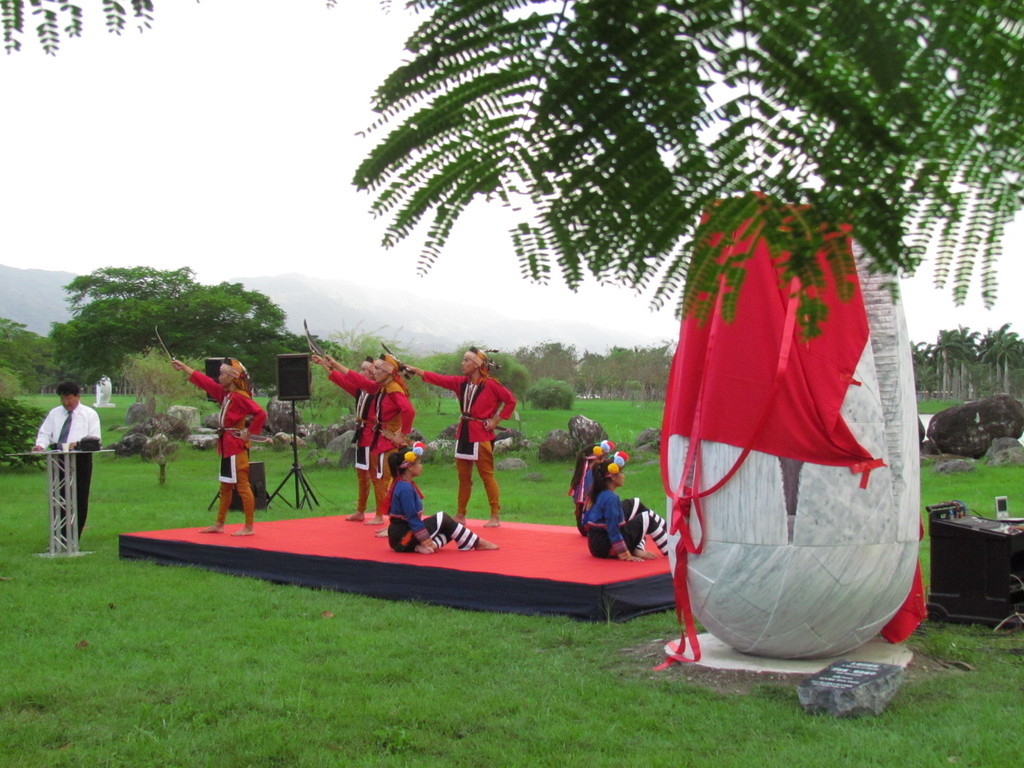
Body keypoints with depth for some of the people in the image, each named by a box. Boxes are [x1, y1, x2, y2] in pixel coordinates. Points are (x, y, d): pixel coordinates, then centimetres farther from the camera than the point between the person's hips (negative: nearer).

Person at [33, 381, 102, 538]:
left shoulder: (89, 414, 3)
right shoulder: (55, 413, 14)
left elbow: (95, 439, -4)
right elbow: (45, 433, 10)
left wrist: (78, 443, -22)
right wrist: (40, 445, -12)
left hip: (80, 459, -3)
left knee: (80, 500, -1)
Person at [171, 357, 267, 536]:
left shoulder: (240, 396, -16)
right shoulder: (224, 393, 11)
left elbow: (260, 414, -25)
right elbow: (204, 381, 20)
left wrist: (248, 433, -18)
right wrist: (183, 367, 25)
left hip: (237, 446, -10)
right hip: (226, 445, 10)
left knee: (242, 485, -7)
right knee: (225, 487, 17)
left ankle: (249, 527, -3)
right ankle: (219, 524, 26)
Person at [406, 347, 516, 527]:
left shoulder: (491, 384, -11)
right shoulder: (461, 382, 7)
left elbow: (511, 400, -7)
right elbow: (438, 379, 4)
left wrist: (496, 421, -9)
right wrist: (414, 369, -2)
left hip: (481, 435, -6)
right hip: (463, 433, 7)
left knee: (487, 476, -4)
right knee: (463, 476, 12)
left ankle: (495, 517, 1)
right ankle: (460, 515, 20)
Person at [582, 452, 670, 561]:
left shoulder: (600, 494, 9)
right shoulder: (611, 498, -19)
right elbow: (613, 530, -22)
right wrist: (625, 555, -17)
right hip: (606, 547, -10)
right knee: (648, 519, -1)